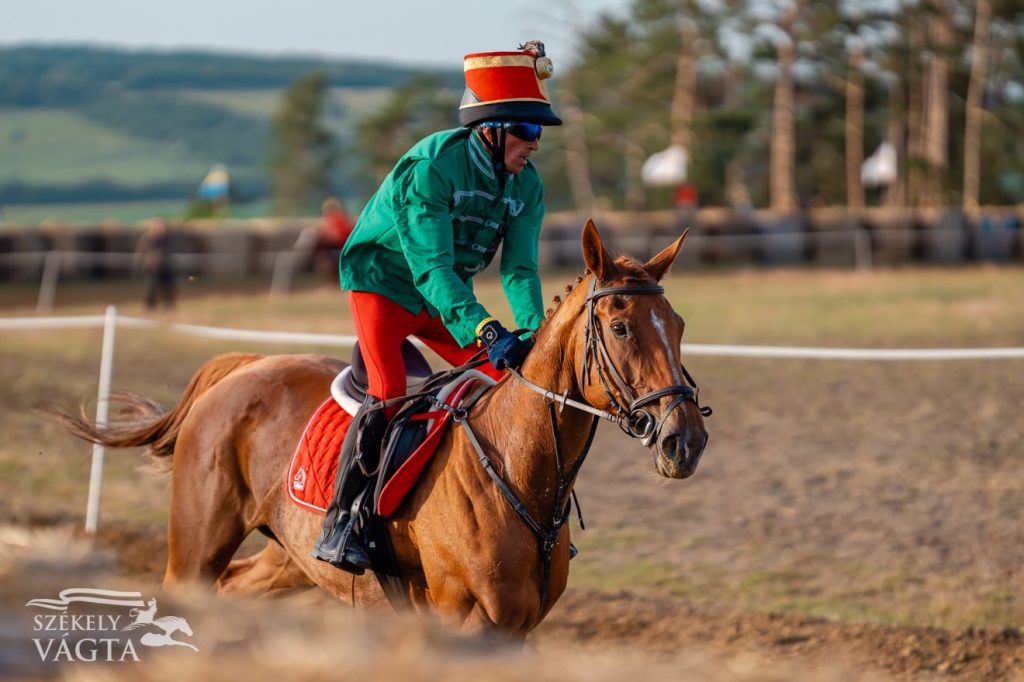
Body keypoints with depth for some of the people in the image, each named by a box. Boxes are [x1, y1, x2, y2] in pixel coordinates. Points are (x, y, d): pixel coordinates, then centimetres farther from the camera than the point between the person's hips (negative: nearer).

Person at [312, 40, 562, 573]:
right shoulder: (432, 166, -29)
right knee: (389, 393, -25)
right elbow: (433, 268, -35)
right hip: (383, 283, -6)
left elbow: (519, 268, -11)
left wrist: (535, 330, -30)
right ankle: (339, 524, -19)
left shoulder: (526, 186, -8)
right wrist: (484, 330, -47)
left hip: (448, 297, 6)